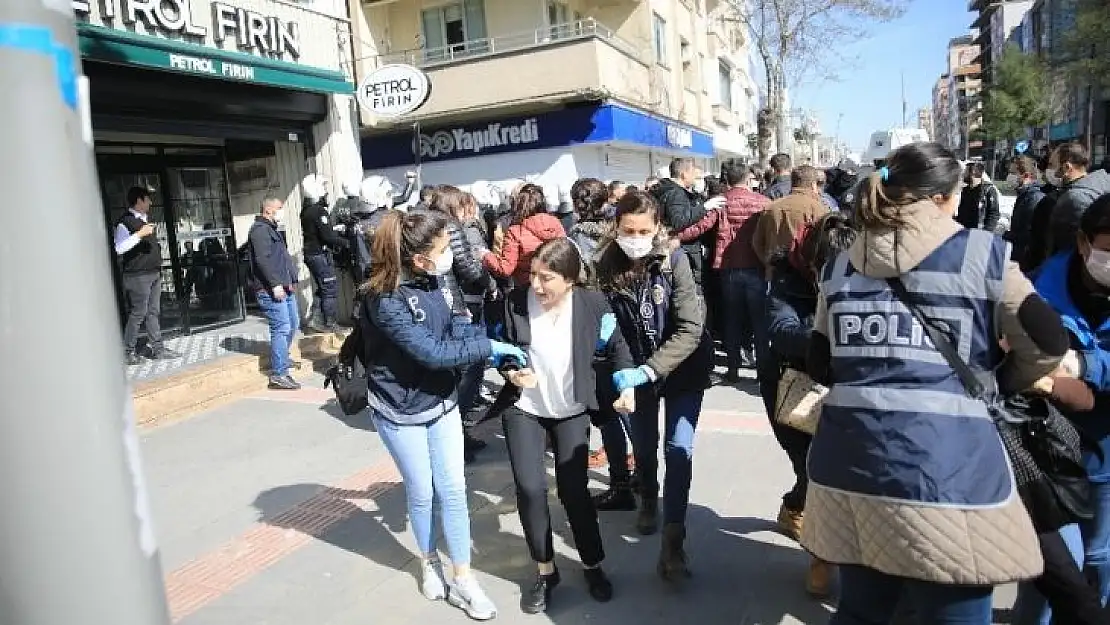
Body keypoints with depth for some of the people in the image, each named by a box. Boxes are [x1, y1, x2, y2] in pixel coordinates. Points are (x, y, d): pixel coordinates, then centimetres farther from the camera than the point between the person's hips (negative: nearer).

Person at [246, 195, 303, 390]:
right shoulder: (260, 229, -9)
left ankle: (281, 358, 38)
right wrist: (275, 284, -24)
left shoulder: (272, 229, 24)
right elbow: (263, 259, -21)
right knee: (281, 329, -12)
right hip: (271, 290, -11)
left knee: (293, 325, 19)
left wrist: (292, 281, 18)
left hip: (285, 288, 11)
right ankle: (279, 374, -10)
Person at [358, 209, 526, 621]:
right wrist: (489, 349, -24)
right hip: (401, 410, -5)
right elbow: (431, 352, -30)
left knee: (453, 490, 8)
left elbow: (452, 325, 5)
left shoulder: (431, 280, -7)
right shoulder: (384, 300, -28)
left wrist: (490, 343, -11)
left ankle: (462, 580, 21)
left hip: (441, 400, 6)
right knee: (421, 493, 12)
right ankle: (428, 562, 39)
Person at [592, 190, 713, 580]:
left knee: (679, 447, -10)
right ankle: (648, 500, 46)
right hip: (637, 369, 3)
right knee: (643, 444, 16)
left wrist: (649, 370, -34)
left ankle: (672, 540, 1)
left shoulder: (674, 261, -21)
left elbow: (690, 328, -25)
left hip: (683, 367, -2)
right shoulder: (606, 266, -14)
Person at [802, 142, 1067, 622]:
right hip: (946, 468, -4)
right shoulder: (981, 254, 1)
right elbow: (1048, 343, 1)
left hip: (848, 461, 4)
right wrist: (994, 383, 17)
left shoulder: (840, 266, 11)